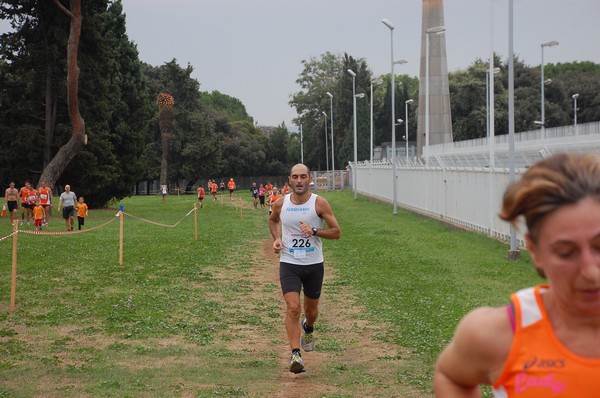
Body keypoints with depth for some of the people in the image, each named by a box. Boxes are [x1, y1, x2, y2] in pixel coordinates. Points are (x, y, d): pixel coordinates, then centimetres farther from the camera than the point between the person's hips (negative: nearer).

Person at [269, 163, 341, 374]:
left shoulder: (319, 203, -9)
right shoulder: (280, 203, -3)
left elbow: (336, 232, -5)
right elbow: (273, 220, 21)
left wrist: (314, 231, -21)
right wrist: (277, 238, 2)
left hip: (314, 264, 0)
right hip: (289, 263, 0)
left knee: (311, 310, 16)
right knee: (293, 307, -17)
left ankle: (308, 328, 51)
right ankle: (295, 354, -19)